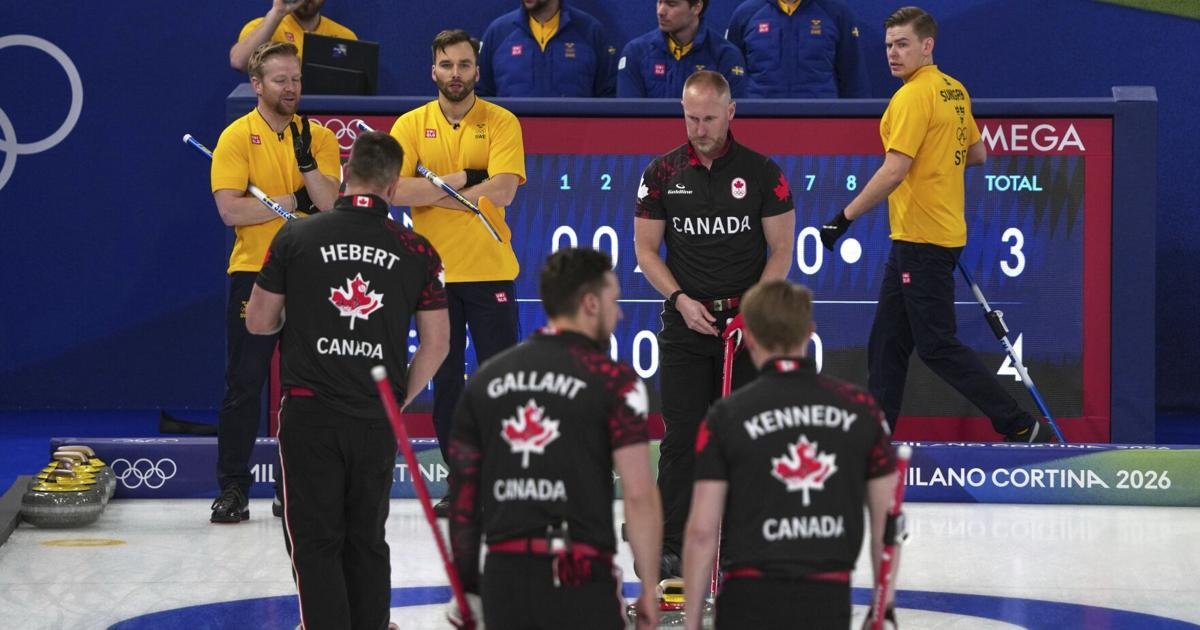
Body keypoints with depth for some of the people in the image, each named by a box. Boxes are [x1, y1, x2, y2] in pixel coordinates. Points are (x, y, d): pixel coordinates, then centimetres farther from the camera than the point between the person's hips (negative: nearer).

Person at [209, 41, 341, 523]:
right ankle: (232, 488, 2)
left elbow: (329, 203, -6)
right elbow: (230, 210, -13)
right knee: (245, 383, -2)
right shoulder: (237, 137, -2)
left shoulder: (319, 137, 6)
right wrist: (291, 202, -11)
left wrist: (306, 161, -18)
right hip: (254, 271, -3)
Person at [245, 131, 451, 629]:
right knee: (367, 540, 14)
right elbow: (436, 343, 3)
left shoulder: (295, 238, -3)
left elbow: (259, 322, 4)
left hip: (309, 413, -2)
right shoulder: (416, 251, 0)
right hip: (376, 419, 2)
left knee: (316, 541, 2)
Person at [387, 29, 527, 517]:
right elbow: (397, 190, -10)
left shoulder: (501, 123, 0)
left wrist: (432, 191, -11)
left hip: (490, 271, -2)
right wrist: (462, 179, -14)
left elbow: (502, 192, -14)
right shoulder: (411, 125, 4)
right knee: (445, 379, 6)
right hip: (433, 271, 2)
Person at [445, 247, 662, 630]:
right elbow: (638, 495, -9)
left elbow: (463, 492, 12)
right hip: (580, 579, -5)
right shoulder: (612, 379, -5)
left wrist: (466, 588, 20)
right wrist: (649, 588, -1)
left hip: (502, 578, 5)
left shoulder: (485, 379, 11)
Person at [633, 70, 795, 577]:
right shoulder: (663, 173, 4)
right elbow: (646, 249, 6)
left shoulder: (762, 172, 0)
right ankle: (671, 546, -1)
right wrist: (680, 299, -8)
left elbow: (781, 249, 1)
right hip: (685, 323, 1)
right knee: (682, 435, -3)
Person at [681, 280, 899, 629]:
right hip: (828, 600, 2)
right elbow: (887, 522, 5)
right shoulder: (859, 408, 3)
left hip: (751, 601, -2)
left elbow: (703, 531, -7)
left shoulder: (727, 415, -5)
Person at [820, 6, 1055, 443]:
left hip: (922, 241, -10)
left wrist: (844, 218, -18)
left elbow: (894, 171, -23)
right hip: (915, 238, 10)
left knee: (936, 346, -4)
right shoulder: (955, 91, 10)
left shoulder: (913, 96, -17)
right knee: (887, 343, 12)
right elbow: (976, 154, 19)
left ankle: (1022, 427, -1)